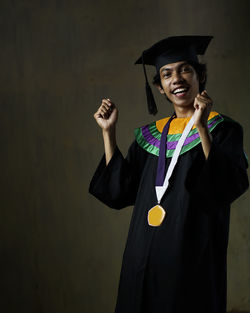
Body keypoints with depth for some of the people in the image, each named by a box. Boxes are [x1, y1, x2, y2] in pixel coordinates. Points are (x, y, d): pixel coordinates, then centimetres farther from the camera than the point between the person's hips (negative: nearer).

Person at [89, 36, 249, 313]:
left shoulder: (222, 130, -2)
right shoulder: (150, 135, 12)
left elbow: (228, 188, -19)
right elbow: (119, 192, 5)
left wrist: (200, 128, -26)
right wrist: (108, 132, 3)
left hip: (192, 258, -4)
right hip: (144, 259, 5)